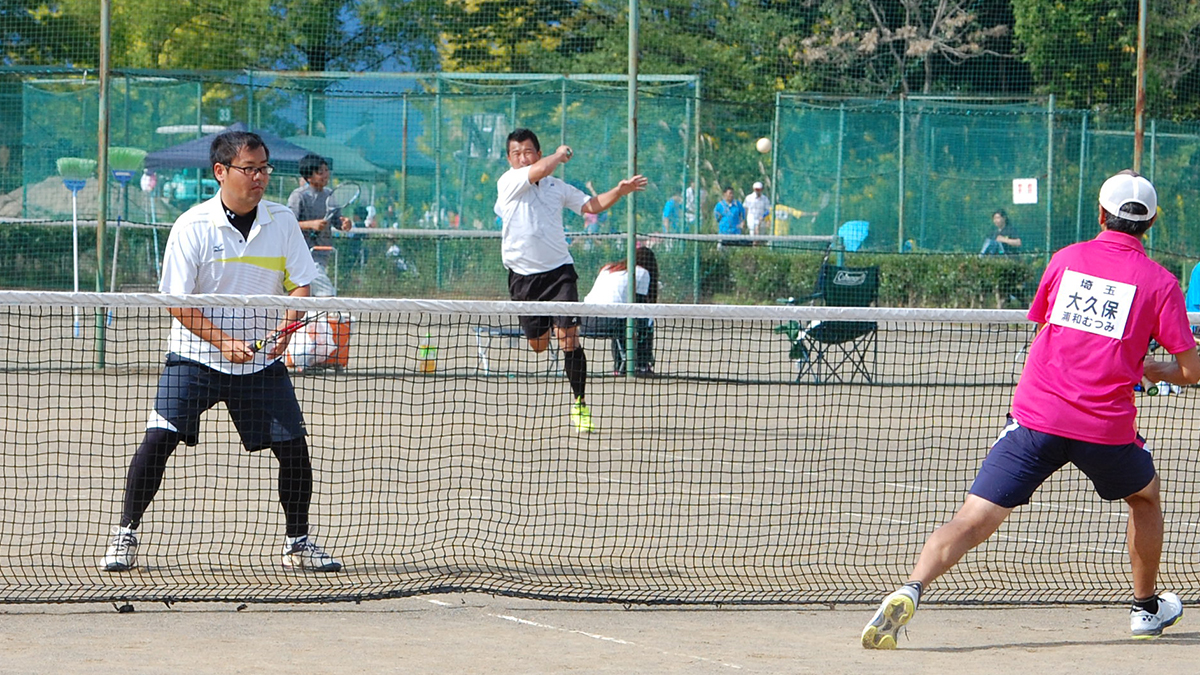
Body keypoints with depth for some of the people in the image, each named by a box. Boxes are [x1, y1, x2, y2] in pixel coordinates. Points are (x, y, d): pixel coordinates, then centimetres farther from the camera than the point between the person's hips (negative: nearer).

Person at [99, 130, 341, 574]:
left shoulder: (282, 222, 1)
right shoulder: (193, 226, -9)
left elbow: (300, 284, 3)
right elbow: (177, 302, -10)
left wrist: (287, 325, -17)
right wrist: (222, 341, -19)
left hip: (262, 361, 3)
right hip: (194, 355, -3)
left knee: (293, 448, -2)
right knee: (159, 439, -14)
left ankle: (298, 544, 16)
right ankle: (125, 535, -1)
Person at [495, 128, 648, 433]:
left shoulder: (557, 187, 9)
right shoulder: (508, 182, -4)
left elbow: (592, 205, 16)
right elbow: (540, 170, -18)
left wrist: (620, 190, 1)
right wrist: (560, 154, 1)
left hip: (559, 270, 0)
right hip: (524, 276, 0)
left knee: (567, 335, -14)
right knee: (537, 344, 7)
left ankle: (579, 403, -11)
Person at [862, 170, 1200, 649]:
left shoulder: (1065, 259, 10)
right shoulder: (1159, 282, 3)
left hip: (1037, 413, 1)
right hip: (1107, 427, -1)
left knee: (973, 520, -7)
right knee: (1145, 497, 31)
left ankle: (910, 592, -29)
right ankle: (1146, 608, 41)